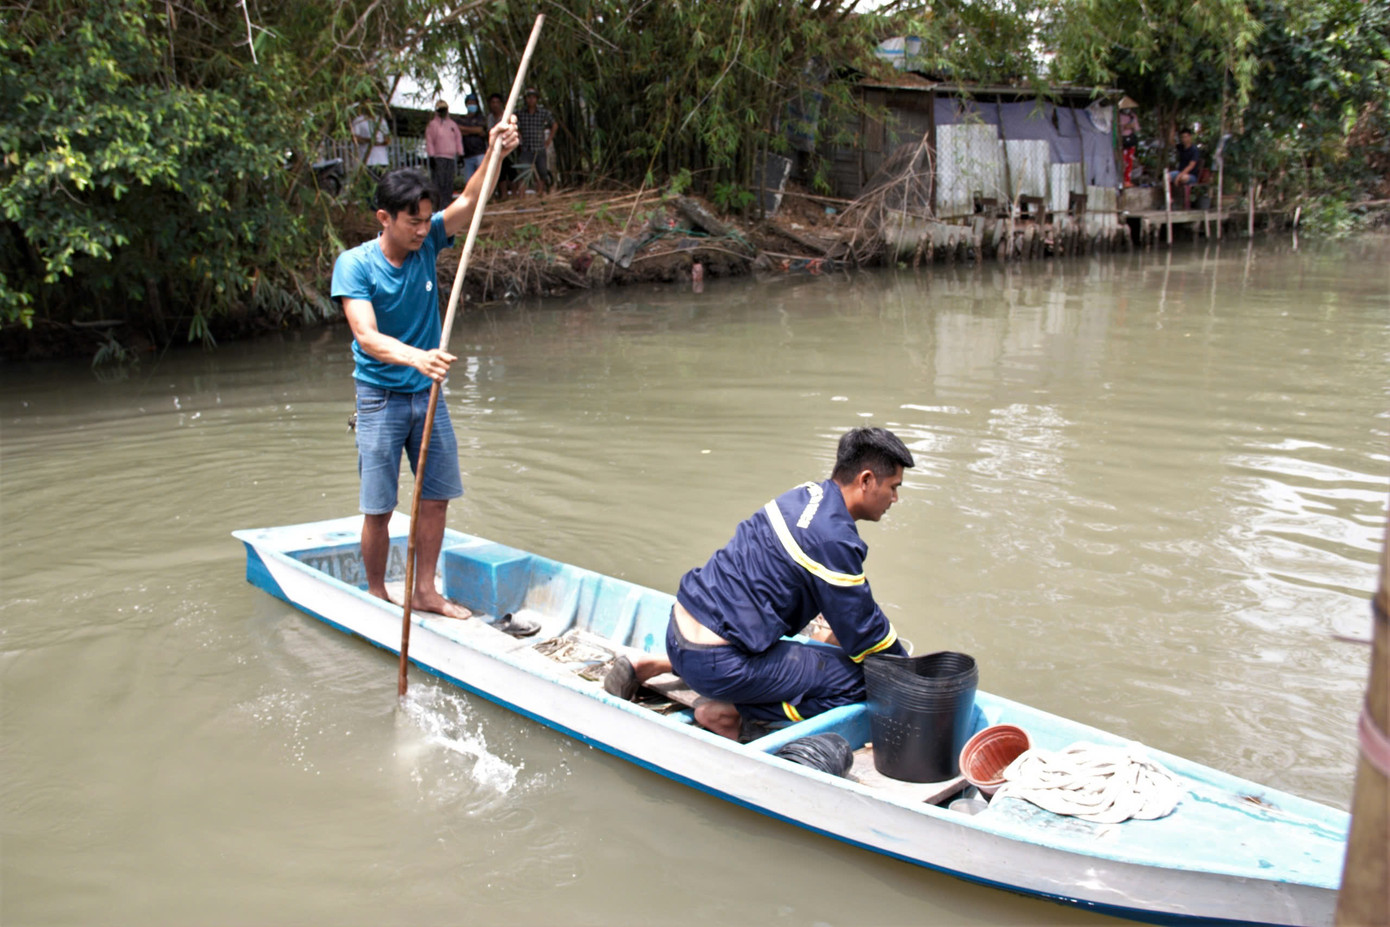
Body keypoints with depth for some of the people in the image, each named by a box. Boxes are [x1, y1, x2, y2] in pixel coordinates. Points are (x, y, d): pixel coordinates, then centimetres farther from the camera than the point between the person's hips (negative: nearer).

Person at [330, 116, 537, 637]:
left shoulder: (426, 244, -2)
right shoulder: (354, 264, -16)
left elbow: (470, 203, -13)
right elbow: (367, 337, -28)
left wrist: (493, 156, -32)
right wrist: (415, 357, -47)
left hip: (427, 393, 5)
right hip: (381, 397, -5)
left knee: (436, 497, 8)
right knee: (378, 508, 0)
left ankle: (424, 592, 21)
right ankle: (376, 597, 18)